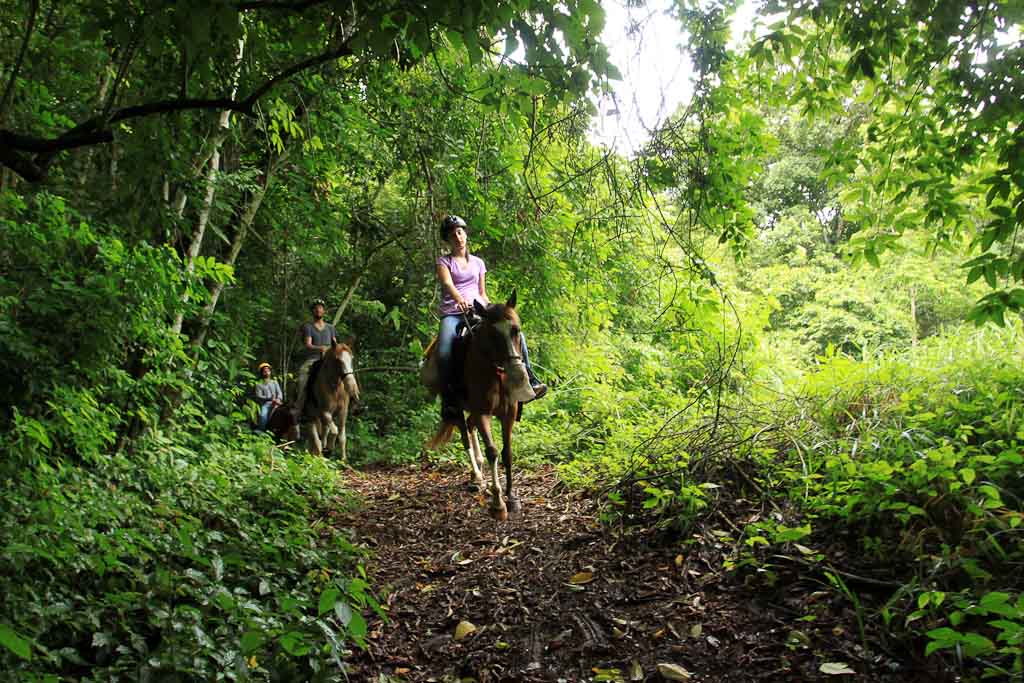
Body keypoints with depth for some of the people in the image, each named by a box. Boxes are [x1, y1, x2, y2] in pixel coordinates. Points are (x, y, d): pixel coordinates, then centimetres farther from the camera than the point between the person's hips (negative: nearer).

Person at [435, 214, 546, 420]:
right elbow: (447, 284, -11)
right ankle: (448, 400, -19)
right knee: (444, 351, -31)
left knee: (517, 334, -18)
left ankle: (529, 380, -11)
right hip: (452, 314, -3)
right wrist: (459, 299, -33)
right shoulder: (444, 262, 9)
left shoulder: (478, 262, 22)